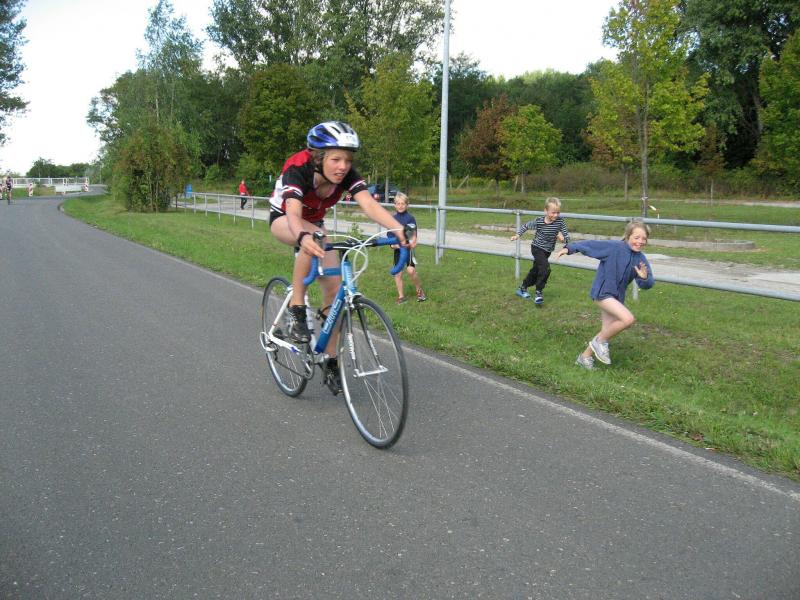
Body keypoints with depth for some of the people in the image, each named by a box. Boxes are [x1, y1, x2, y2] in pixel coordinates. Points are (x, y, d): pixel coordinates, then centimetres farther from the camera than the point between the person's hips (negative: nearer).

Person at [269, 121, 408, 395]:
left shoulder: (347, 175, -25)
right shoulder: (297, 169, -36)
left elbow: (369, 204, -41)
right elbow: (294, 214, -52)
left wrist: (399, 229, -59)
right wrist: (303, 236, -74)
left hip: (315, 223, 4)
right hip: (283, 220, -4)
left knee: (334, 287, -9)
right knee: (314, 239, -40)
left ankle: (331, 362, 4)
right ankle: (296, 311, -27)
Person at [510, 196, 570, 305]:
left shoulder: (560, 222, -16)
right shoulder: (538, 221, -20)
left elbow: (567, 237, -14)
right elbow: (526, 226, -1)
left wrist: (563, 238, -35)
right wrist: (518, 235, -6)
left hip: (547, 251, 4)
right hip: (537, 248, -4)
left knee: (535, 271, 18)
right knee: (545, 268, -24)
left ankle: (522, 289, 38)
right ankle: (539, 292, -13)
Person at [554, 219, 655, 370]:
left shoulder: (640, 259, -1)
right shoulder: (614, 247, -16)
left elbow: (647, 284, 0)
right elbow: (590, 244, -12)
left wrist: (644, 278, -23)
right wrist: (569, 248, -18)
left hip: (617, 296, 7)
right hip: (602, 292, -7)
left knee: (607, 333, 12)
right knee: (628, 319, -23)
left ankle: (585, 357, 32)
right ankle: (600, 341, -1)